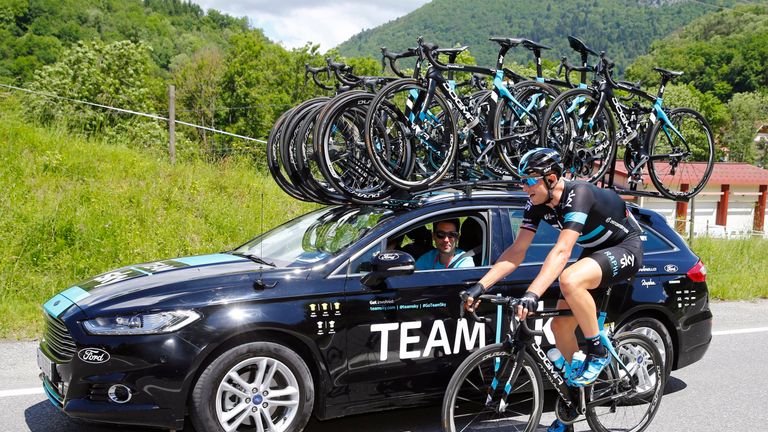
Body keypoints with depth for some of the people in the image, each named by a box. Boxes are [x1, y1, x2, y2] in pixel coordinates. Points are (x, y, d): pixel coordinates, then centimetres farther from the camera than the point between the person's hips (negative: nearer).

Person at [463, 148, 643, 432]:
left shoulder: (578, 194, -31)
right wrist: (480, 286, -20)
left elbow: (562, 251, -42)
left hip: (625, 248, -8)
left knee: (570, 280, -37)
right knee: (560, 325, 0)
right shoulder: (537, 203, -8)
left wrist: (532, 294, -52)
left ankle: (597, 351, -15)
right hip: (595, 251, 8)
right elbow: (516, 252, -10)